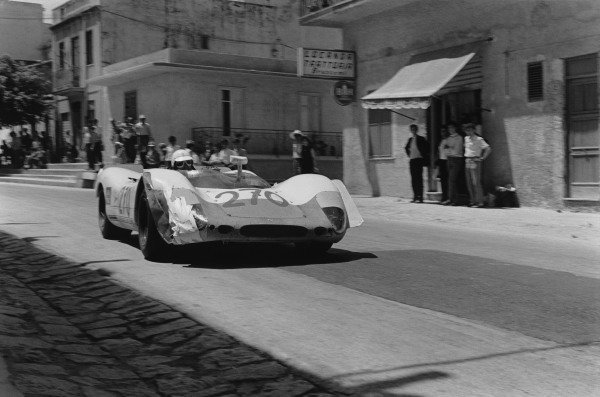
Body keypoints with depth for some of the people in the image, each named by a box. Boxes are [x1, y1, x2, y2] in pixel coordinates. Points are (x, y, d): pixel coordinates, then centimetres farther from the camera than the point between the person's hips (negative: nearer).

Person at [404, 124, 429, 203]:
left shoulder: (421, 139, -3)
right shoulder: (410, 139, 14)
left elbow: (427, 148, -4)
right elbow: (406, 148, 29)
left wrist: (424, 157, -5)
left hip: (419, 160, -6)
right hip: (412, 160, 6)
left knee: (419, 179, -8)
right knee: (413, 179, 6)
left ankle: (420, 197, -8)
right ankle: (415, 197, 10)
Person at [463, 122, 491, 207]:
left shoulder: (479, 139, -8)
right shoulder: (466, 138, 14)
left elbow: (488, 149, -15)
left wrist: (482, 158, -17)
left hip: (475, 161, -8)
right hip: (467, 162, 8)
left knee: (476, 182, -10)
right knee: (469, 183, 7)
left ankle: (480, 202, -9)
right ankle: (472, 200, 12)